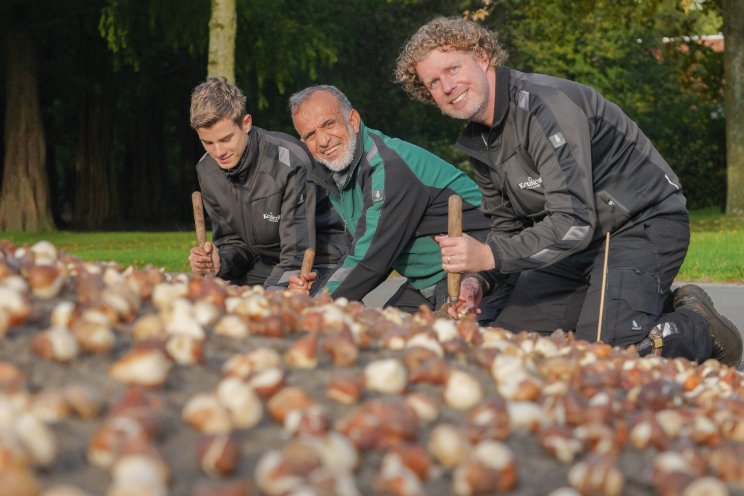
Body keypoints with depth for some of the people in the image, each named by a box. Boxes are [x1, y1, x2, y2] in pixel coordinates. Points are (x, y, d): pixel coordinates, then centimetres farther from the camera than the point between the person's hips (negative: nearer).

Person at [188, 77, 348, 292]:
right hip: (265, 265, 6)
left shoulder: (290, 162, -26)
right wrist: (219, 263, -18)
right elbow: (235, 243, 5)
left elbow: (299, 256, -26)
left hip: (319, 264, -6)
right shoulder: (207, 171, -4)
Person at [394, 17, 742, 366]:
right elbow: (507, 228, 15)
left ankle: (699, 325, 3)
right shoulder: (478, 142, 6)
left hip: (643, 223, -9)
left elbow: (574, 222, -29)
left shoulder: (542, 104, -24)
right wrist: (480, 281, -4)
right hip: (579, 244, 10)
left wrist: (489, 255, -31)